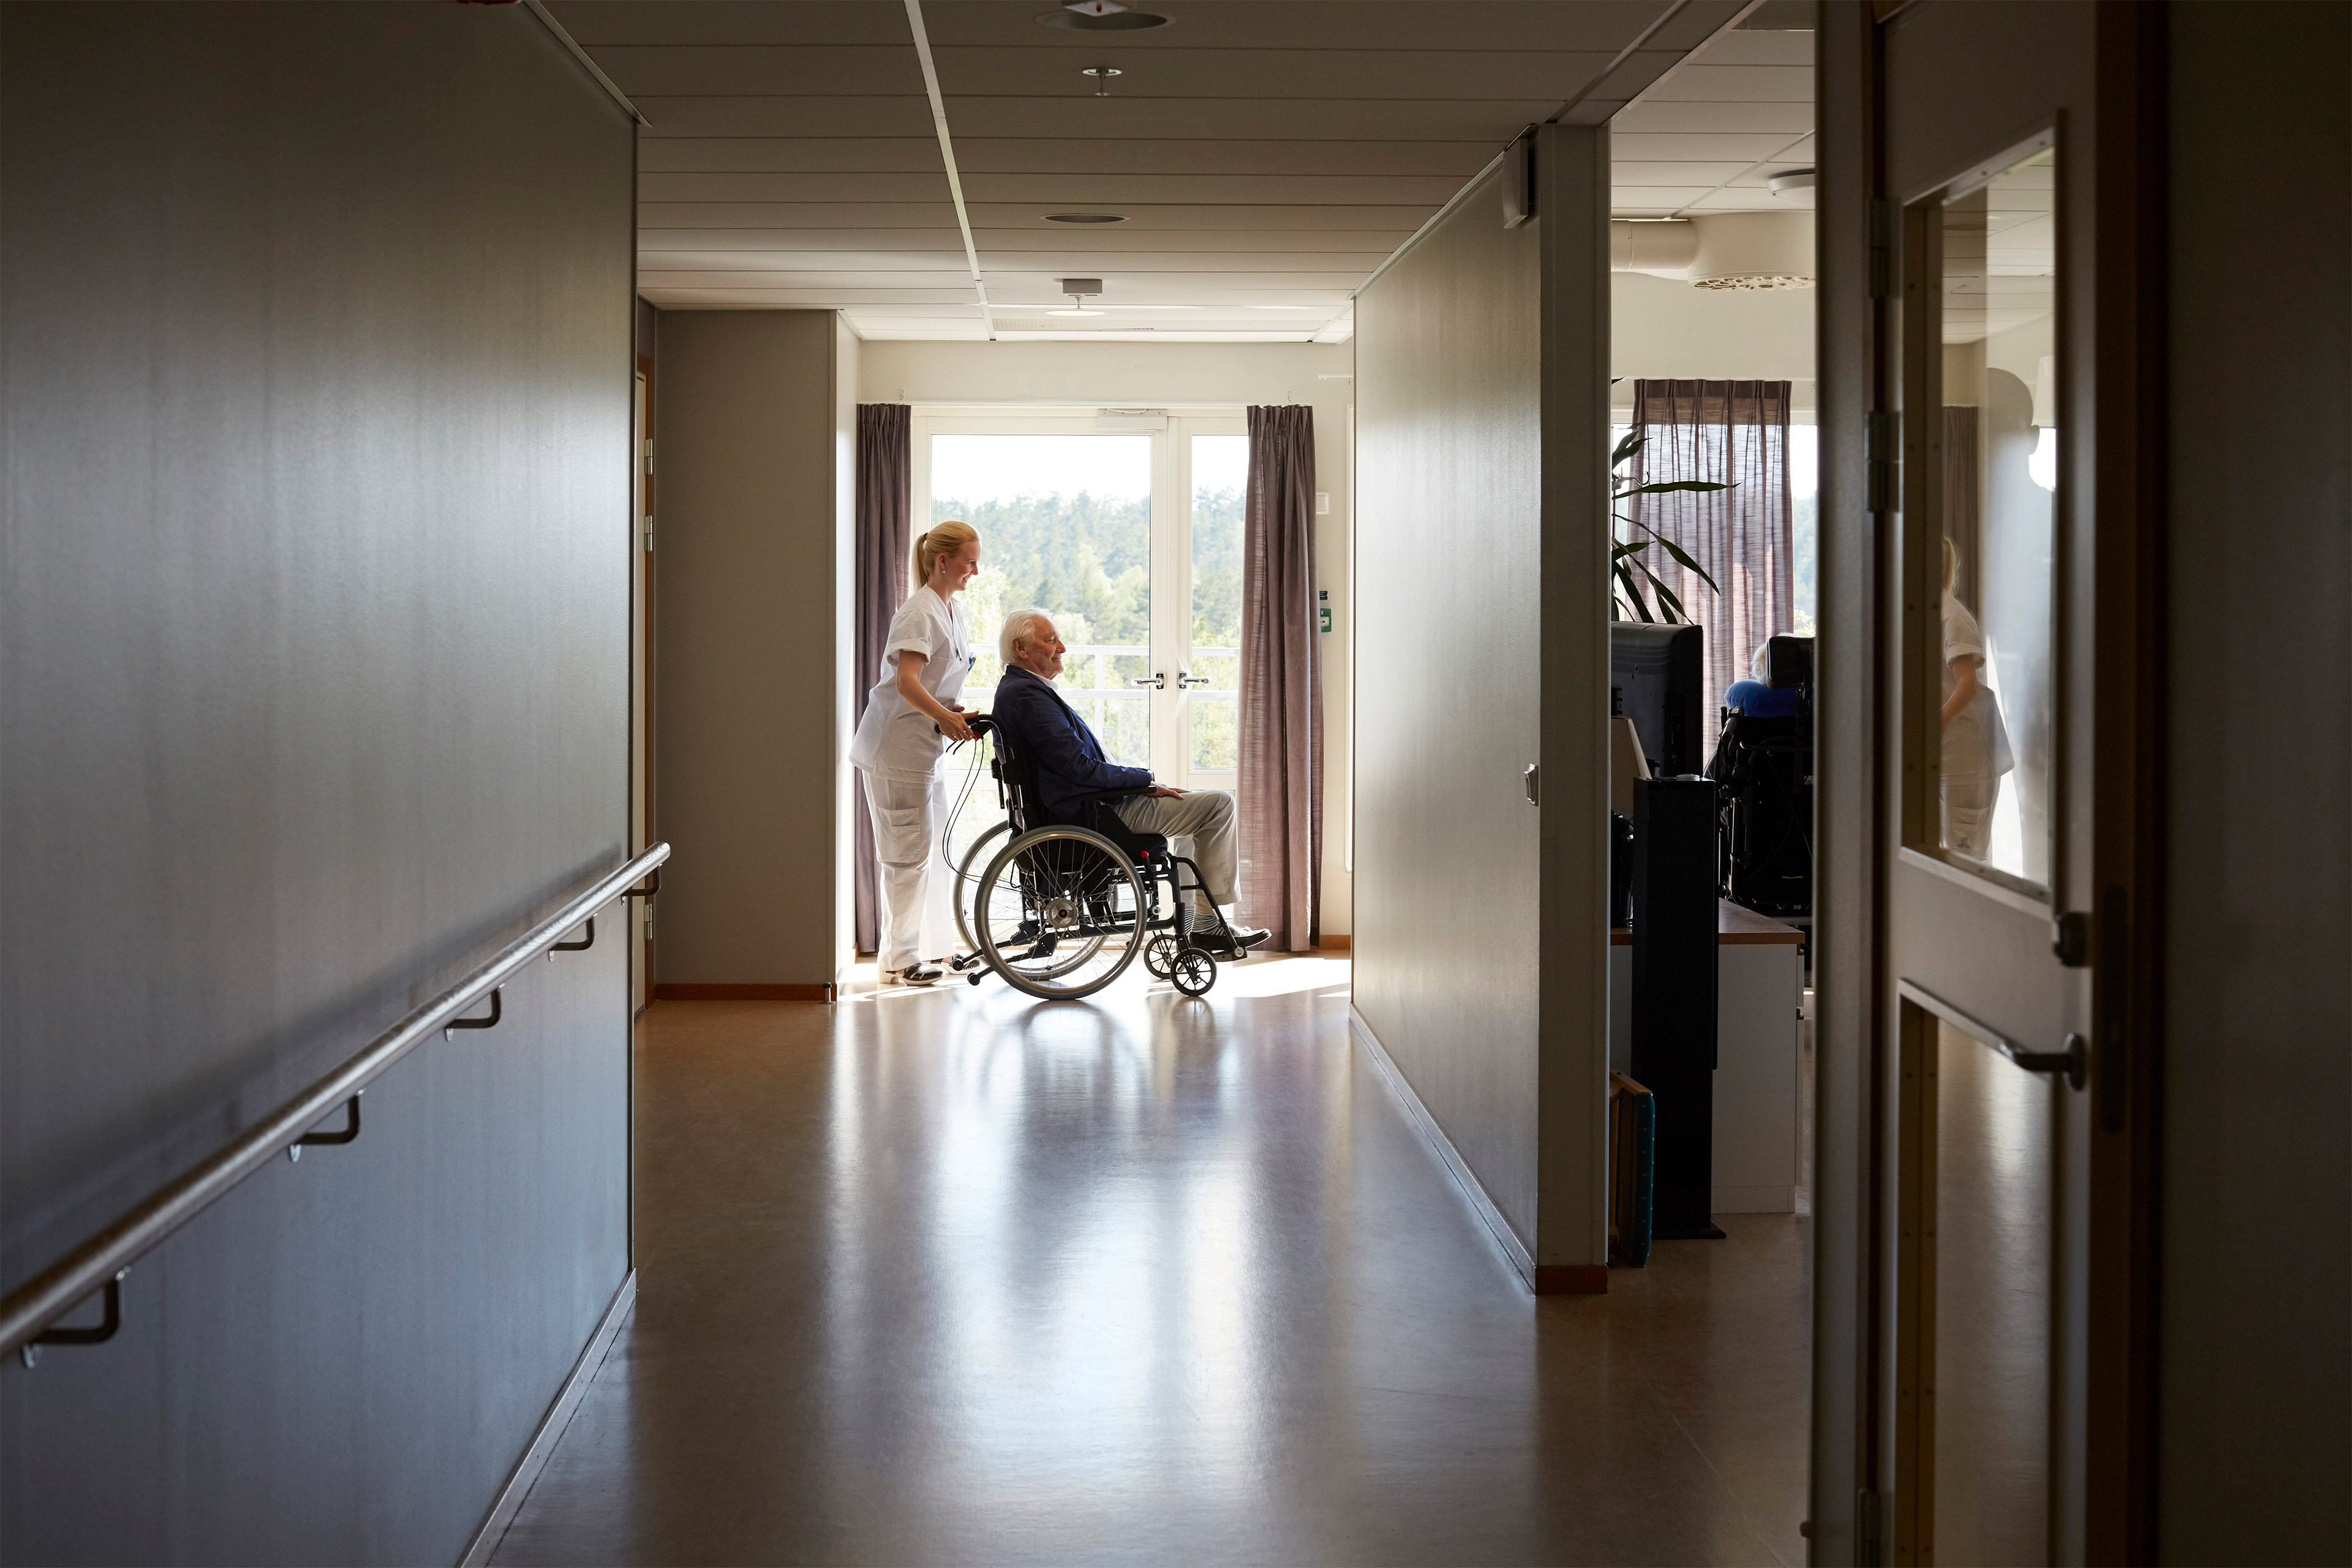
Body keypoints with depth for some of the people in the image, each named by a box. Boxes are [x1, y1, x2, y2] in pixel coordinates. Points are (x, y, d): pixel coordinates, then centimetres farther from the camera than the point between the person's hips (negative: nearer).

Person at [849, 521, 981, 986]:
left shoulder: (953, 612, 14)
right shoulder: (920, 612, -16)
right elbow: (907, 682, -26)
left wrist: (957, 715, 5)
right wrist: (944, 717, -39)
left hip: (926, 746, 10)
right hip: (897, 746, -10)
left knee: (936, 846, 15)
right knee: (909, 852, -6)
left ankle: (931, 946, 25)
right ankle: (899, 959, -1)